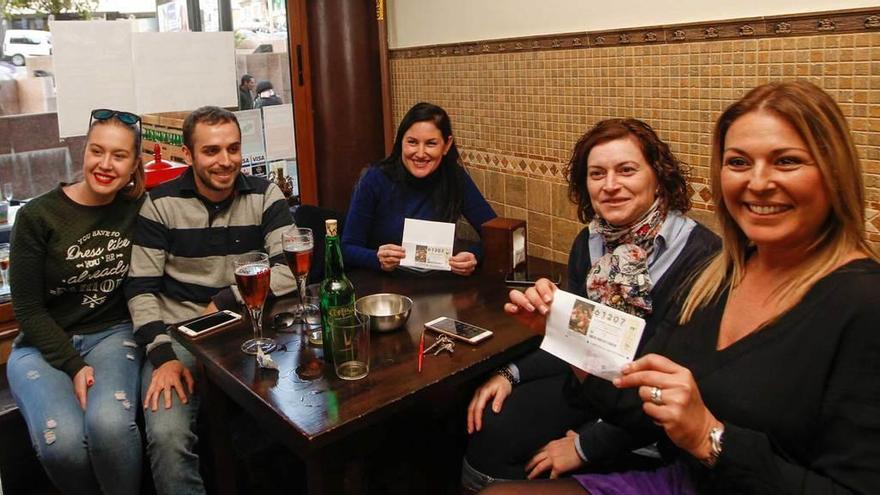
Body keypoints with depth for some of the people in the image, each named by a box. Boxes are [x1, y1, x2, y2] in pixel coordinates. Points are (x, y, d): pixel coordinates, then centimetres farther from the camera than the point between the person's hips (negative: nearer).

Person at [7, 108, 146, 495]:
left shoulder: (138, 209, 0)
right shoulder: (38, 216, -6)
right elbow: (28, 308, -4)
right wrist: (74, 365, -14)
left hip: (112, 334, 1)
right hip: (42, 346, -1)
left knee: (110, 423, -32)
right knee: (63, 442, -29)